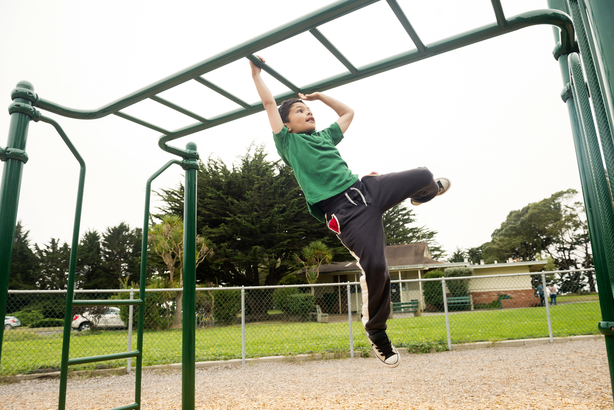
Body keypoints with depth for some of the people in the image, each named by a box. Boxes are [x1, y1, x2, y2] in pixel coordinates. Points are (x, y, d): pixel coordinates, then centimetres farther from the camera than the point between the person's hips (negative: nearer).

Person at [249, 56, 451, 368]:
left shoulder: (325, 136, 26)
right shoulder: (288, 142, 10)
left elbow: (348, 112, 40)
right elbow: (269, 102, 8)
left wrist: (320, 96, 38)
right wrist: (256, 72, 19)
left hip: (367, 187, 7)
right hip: (344, 210, -6)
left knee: (423, 176, 4)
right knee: (374, 266, -20)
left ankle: (426, 193, 45)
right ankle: (376, 331, 5)